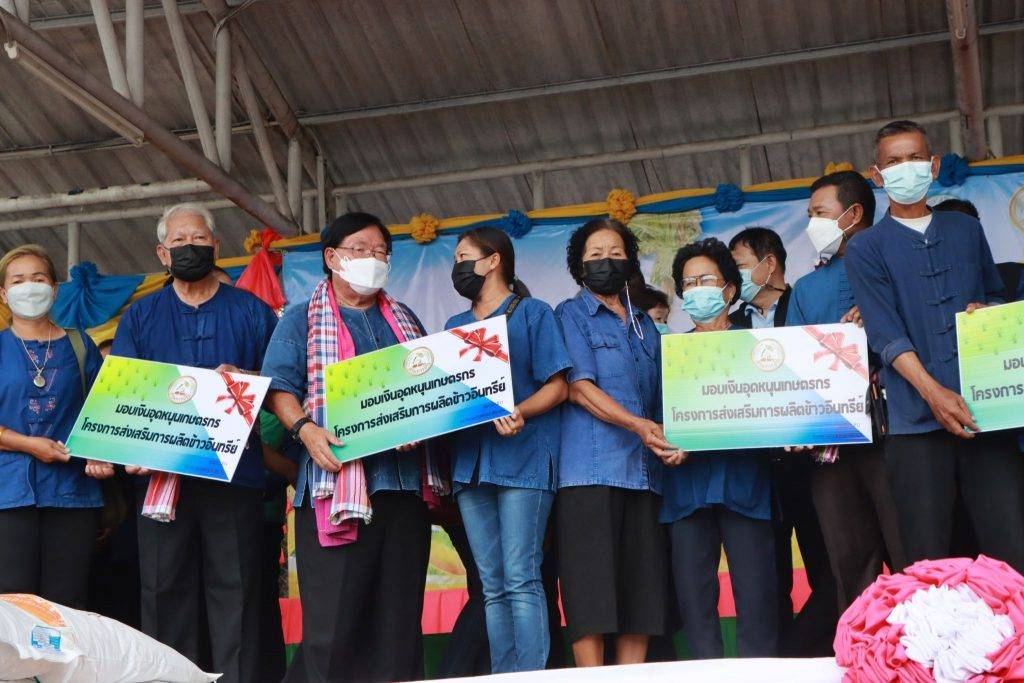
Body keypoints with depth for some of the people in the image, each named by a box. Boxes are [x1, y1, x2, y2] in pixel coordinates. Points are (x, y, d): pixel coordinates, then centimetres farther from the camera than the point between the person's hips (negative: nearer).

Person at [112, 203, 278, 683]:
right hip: (161, 474, 1)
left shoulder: (251, 312, 12)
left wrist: (243, 378, -12)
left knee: (234, 588, -3)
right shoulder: (140, 317, 15)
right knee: (165, 589, 1)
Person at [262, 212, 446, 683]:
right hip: (336, 479, -4)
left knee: (399, 613, 4)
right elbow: (278, 386, 0)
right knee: (334, 615, -9)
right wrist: (304, 428, -19)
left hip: (404, 477, 4)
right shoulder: (302, 319, 10)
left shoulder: (405, 320, 22)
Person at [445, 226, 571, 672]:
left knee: (520, 579, -11)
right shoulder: (455, 326, 22)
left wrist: (519, 413, -19)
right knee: (492, 585, 4)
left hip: (522, 456, -5)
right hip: (470, 460, 5)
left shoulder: (533, 313, 6)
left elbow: (557, 386, -2)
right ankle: (502, 678, 6)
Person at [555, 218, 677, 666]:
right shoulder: (571, 315, 6)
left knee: (642, 586, 2)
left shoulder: (646, 326, 23)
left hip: (643, 470, 6)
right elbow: (580, 388, -7)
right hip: (590, 469, -6)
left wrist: (670, 436, 1)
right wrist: (638, 425, -19)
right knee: (591, 588, -9)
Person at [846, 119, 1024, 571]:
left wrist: (986, 311, 3)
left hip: (983, 409, 3)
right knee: (928, 561, -3)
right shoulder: (865, 248, 7)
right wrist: (934, 392, -18)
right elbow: (886, 333, -4)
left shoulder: (966, 230, 18)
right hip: (917, 418, -2)